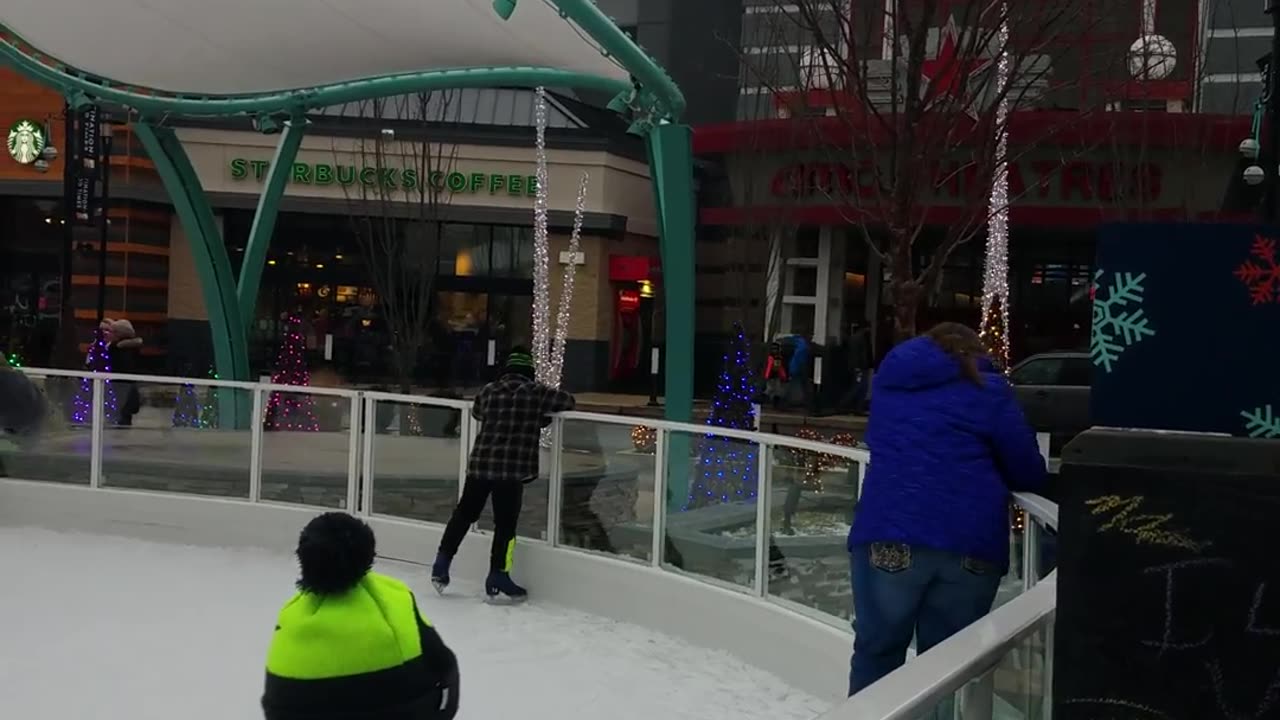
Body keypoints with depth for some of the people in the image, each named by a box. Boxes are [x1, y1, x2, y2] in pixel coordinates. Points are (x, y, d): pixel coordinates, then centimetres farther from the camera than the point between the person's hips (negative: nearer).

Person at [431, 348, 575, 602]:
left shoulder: (489, 390, 7)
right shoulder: (535, 392, -4)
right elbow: (567, 401, 5)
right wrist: (539, 415, 21)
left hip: (480, 464, 4)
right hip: (513, 469, -4)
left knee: (464, 514, 18)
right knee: (505, 524, 3)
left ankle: (441, 564, 20)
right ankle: (498, 577, 5)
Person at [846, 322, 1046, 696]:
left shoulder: (888, 382, 19)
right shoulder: (987, 389, 9)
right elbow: (1029, 473, 9)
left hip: (888, 532, 2)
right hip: (970, 543, -1)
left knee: (876, 650, 11)